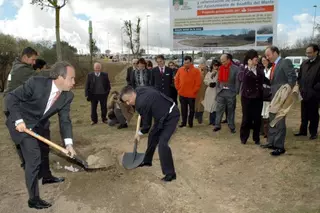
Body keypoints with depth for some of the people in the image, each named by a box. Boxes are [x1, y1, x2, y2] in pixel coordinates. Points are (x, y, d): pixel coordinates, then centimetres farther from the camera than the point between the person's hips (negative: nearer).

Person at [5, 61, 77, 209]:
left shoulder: (68, 96, -15)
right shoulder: (36, 83, -30)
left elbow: (65, 120, -13)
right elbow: (11, 98, -22)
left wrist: (68, 143, -24)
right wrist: (18, 120, -30)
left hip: (37, 126, 6)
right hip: (21, 123, -6)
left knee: (40, 156, 21)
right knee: (34, 157, -13)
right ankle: (33, 198, 3)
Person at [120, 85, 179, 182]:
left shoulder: (141, 103, -29)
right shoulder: (139, 90, -4)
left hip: (171, 115, -10)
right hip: (162, 114, 10)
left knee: (162, 143, -18)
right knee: (152, 136, 18)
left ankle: (170, 173, -8)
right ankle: (147, 161, 38)